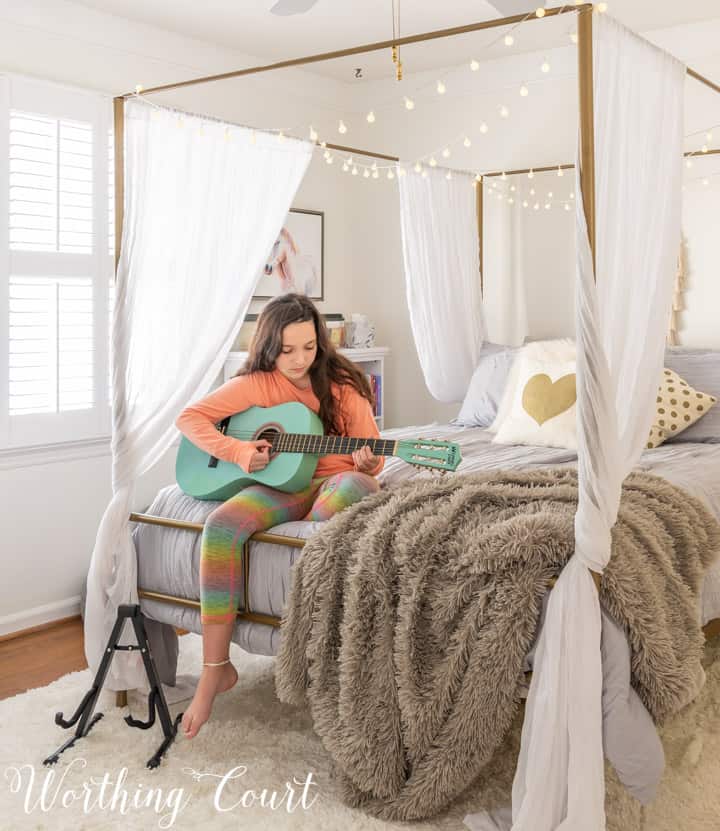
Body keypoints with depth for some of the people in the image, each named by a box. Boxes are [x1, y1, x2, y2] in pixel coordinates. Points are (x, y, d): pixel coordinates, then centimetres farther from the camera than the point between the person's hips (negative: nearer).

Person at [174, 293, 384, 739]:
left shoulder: (343, 386, -2)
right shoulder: (258, 383, 0)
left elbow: (372, 458, 2)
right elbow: (189, 418, -1)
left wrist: (368, 464, -23)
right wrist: (239, 451, -15)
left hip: (333, 482, -1)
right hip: (281, 484, 1)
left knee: (353, 485, -39)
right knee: (222, 525, -31)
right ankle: (216, 668, -24)